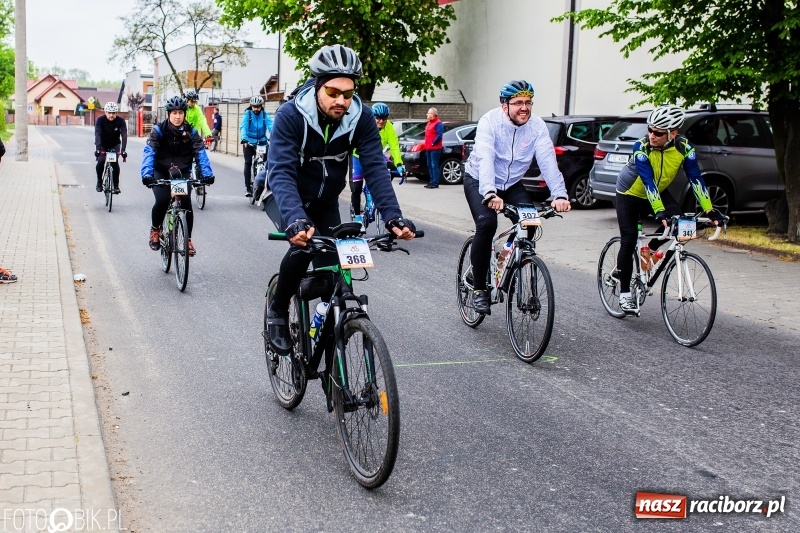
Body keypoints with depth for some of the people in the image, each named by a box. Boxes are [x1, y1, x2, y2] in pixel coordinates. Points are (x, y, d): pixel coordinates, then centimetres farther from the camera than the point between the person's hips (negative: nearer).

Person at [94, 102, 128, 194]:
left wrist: (123, 150, -45)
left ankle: (116, 185, -6)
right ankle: (99, 182, 3)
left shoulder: (121, 121, -23)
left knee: (115, 163, -19)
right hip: (102, 145, 0)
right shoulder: (100, 120, -24)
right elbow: (97, 134, -34)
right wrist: (97, 148, -48)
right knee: (100, 161, -20)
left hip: (115, 145, 0)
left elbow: (124, 135, -32)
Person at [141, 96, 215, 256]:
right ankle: (155, 230, 5)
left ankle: (188, 239, 0)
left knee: (186, 203, -17)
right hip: (161, 172, -1)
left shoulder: (191, 132, -9)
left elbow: (201, 153, -18)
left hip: (182, 173, 1)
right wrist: (147, 174, -41)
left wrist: (207, 173, -36)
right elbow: (149, 152, -24)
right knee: (162, 200, -24)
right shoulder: (159, 130, -14)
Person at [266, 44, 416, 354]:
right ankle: (277, 311, -3)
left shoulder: (361, 118, -20)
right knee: (303, 244, -29)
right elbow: (281, 172, -39)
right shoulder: (290, 115, -30)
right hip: (292, 199, -3)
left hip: (326, 201, 3)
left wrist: (393, 215, -41)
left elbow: (375, 168, -26)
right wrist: (295, 220, -56)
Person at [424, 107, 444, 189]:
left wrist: (433, 143, -15)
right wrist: (427, 144, 14)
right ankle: (432, 181, 18)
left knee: (434, 165, -10)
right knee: (430, 165, 12)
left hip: (435, 148, -10)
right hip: (428, 148, 10)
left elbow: (439, 135, -19)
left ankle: (435, 183, -10)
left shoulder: (438, 123, -11)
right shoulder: (429, 123, 20)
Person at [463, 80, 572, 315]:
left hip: (512, 184, 4)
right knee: (486, 223, -28)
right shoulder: (490, 121, -25)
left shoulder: (537, 126, -15)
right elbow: (486, 159, -38)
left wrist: (559, 194, -39)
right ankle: (479, 288, -13)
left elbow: (548, 161, -25)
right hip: (479, 181, -4)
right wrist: (490, 193, -54)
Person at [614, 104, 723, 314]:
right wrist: (659, 212, -48)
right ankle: (624, 294, -1)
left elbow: (695, 178, -22)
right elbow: (648, 182, -38)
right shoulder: (641, 147, -31)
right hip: (629, 194, -4)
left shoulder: (684, 147, -21)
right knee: (629, 240, -11)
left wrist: (709, 210, -30)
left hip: (658, 192, 4)